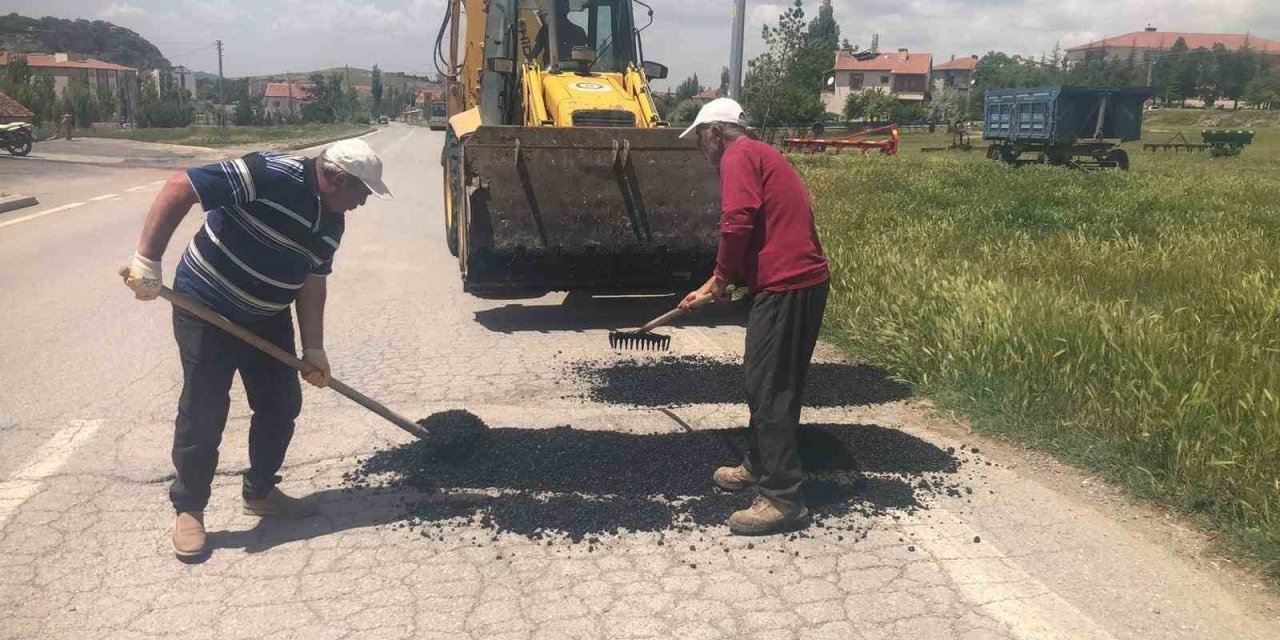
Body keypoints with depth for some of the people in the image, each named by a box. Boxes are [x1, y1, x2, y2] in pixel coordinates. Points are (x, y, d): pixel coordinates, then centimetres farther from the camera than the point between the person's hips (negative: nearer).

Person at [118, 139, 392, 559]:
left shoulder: (332, 221, 1)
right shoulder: (272, 175, -26)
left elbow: (311, 282, 7)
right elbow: (180, 187, -28)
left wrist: (313, 350, 2)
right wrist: (147, 260, -30)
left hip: (268, 319, 8)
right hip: (206, 310, -8)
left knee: (281, 405, 10)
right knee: (204, 412, -2)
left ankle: (260, 492, 30)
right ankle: (188, 508, 17)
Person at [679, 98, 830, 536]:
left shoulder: (739, 156, -6)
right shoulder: (760, 155, 26)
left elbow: (738, 223, -21)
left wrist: (723, 277, -5)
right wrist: (711, 287, 35)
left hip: (785, 288, -10)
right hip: (804, 281, 10)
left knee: (769, 389, -7)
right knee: (768, 383, 20)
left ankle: (782, 499, -3)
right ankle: (758, 466, 34)